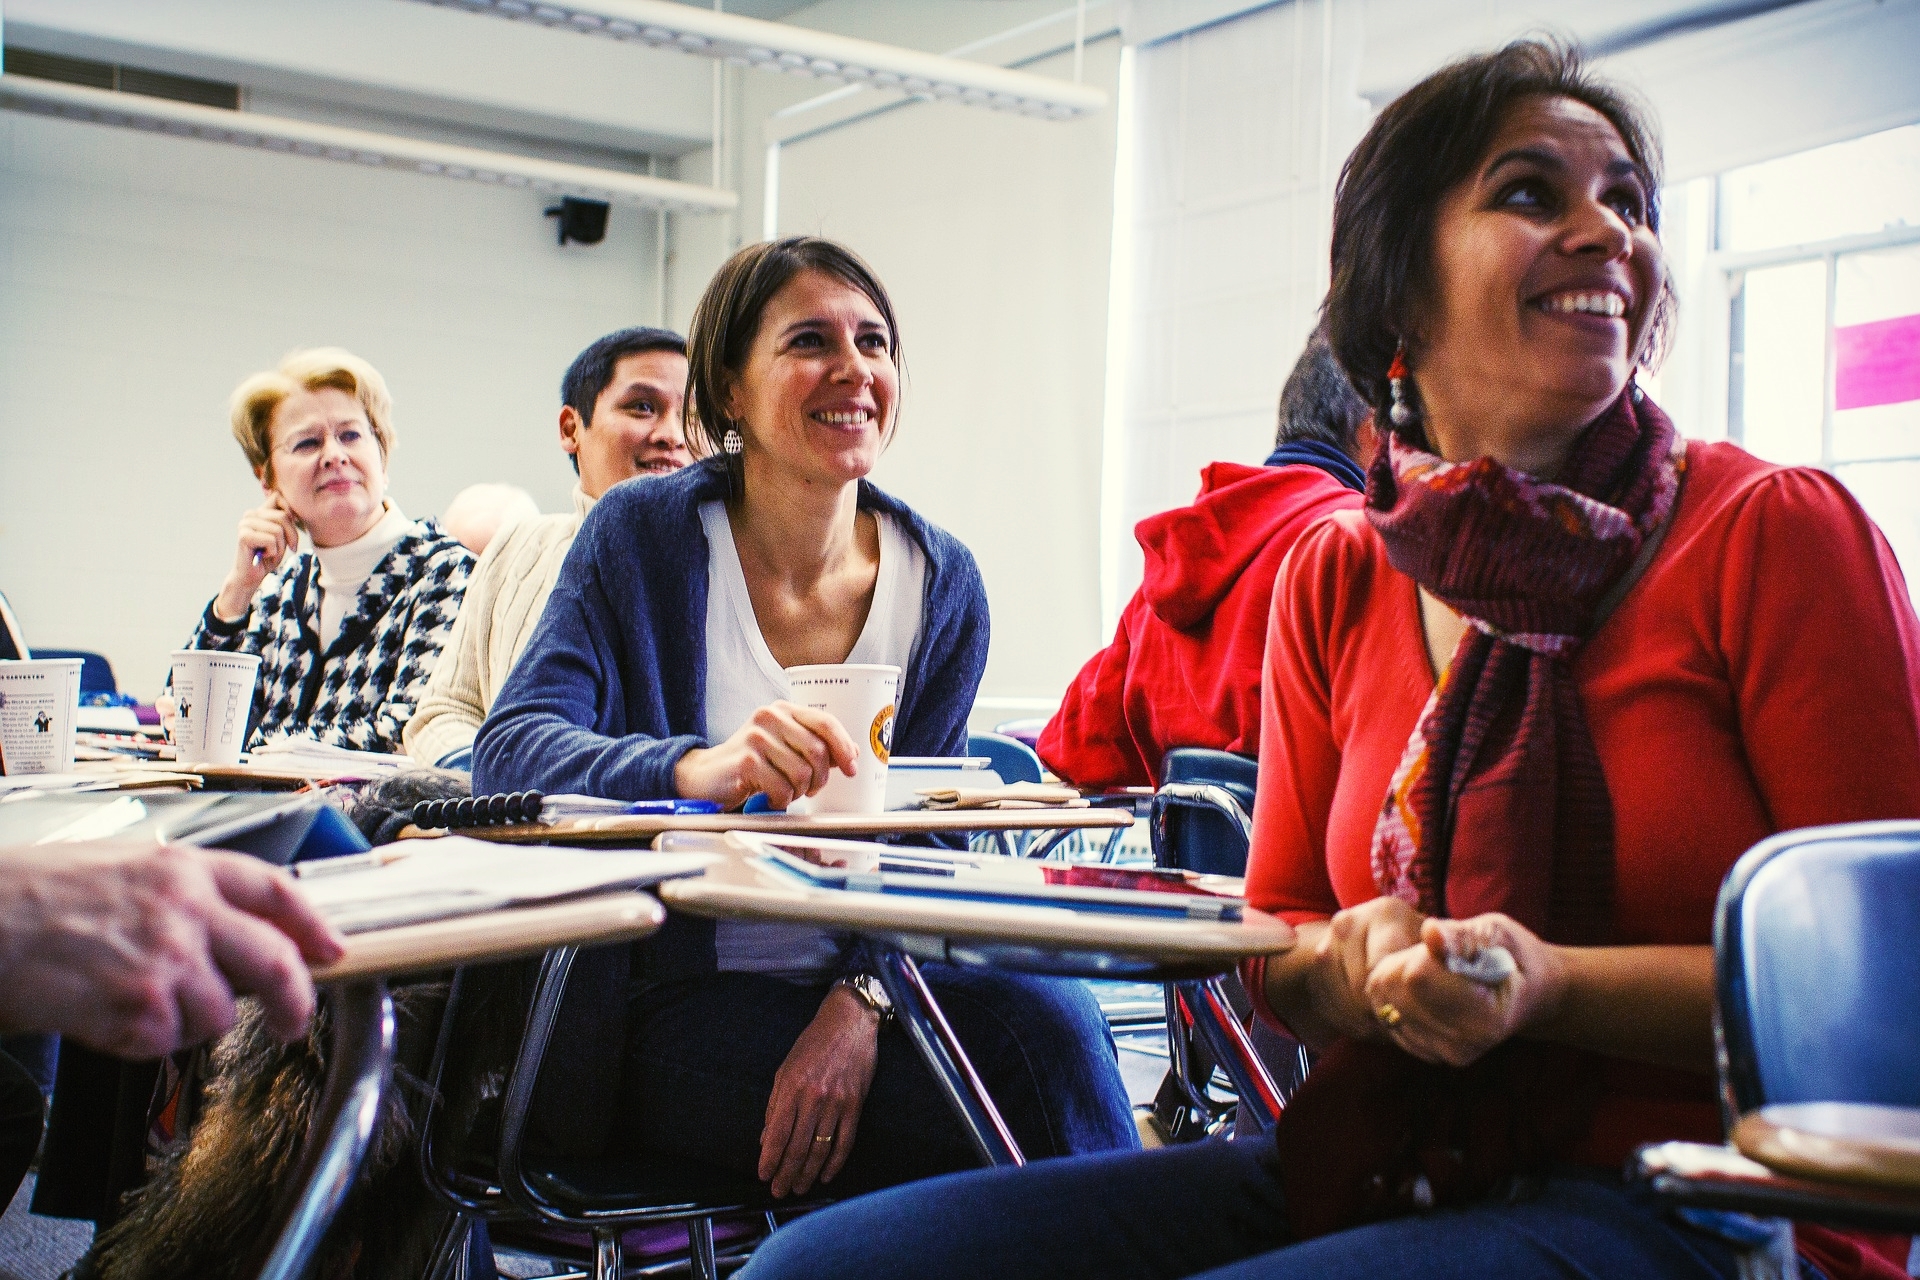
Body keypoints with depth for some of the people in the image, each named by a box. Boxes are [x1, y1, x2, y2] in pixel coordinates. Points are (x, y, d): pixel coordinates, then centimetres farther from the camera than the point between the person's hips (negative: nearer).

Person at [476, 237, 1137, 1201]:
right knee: (1026, 1073, -26)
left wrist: (859, 1004, -21)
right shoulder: (643, 535, -4)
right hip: (678, 1004, -3)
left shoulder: (942, 582, 3)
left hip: (864, 981, 3)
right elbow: (509, 751, -16)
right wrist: (695, 768, -37)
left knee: (1050, 1012, -29)